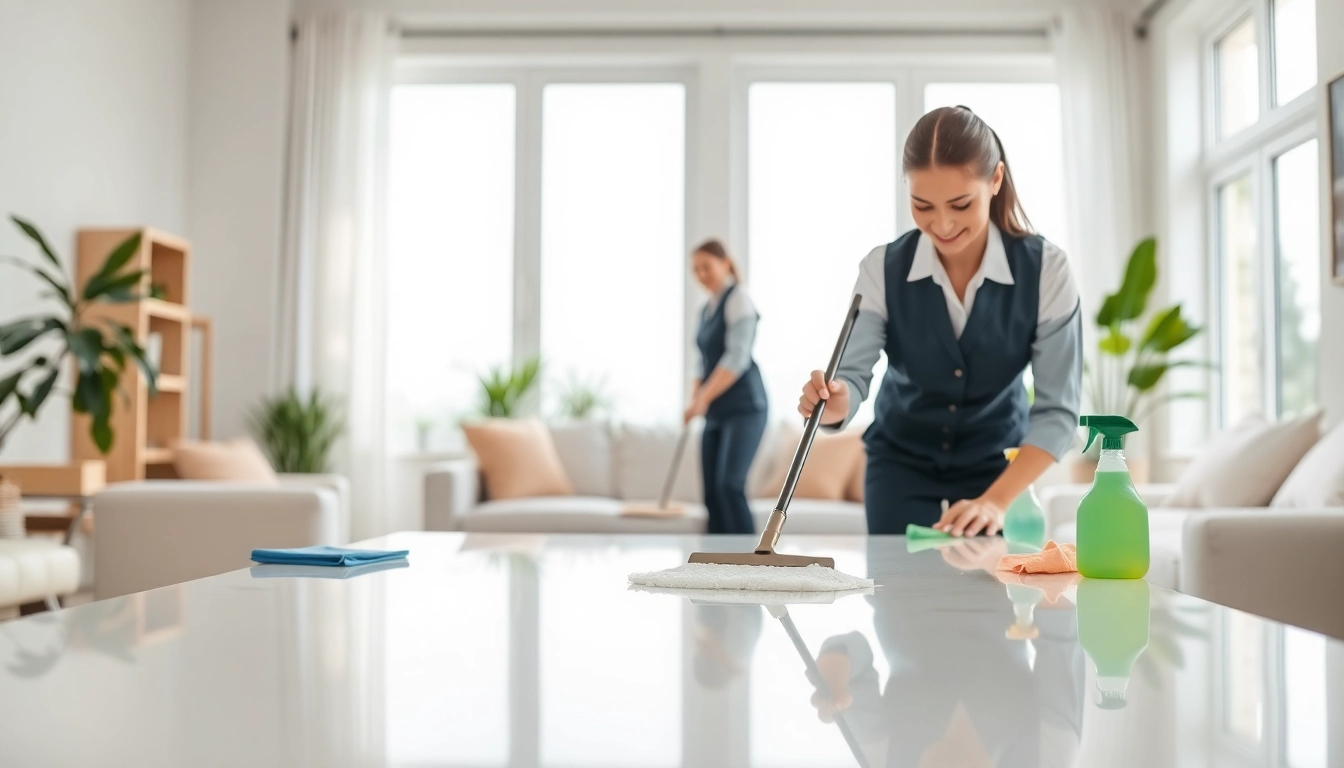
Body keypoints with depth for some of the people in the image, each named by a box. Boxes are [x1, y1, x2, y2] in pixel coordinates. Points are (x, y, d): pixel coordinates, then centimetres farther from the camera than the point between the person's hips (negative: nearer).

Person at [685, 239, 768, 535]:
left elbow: (737, 357, -16)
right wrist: (695, 400, 10)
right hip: (716, 413, 8)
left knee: (730, 484, -19)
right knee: (712, 491, 2)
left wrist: (704, 397, -22)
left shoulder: (738, 298, -6)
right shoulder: (707, 309, 17)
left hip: (744, 407, -8)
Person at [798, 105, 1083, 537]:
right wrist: (836, 400, -47)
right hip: (902, 467, 1)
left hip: (999, 469, 0)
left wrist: (995, 500, -30)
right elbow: (853, 374, -22)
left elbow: (1057, 410, -19)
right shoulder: (882, 268, -16)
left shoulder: (1045, 269, -19)